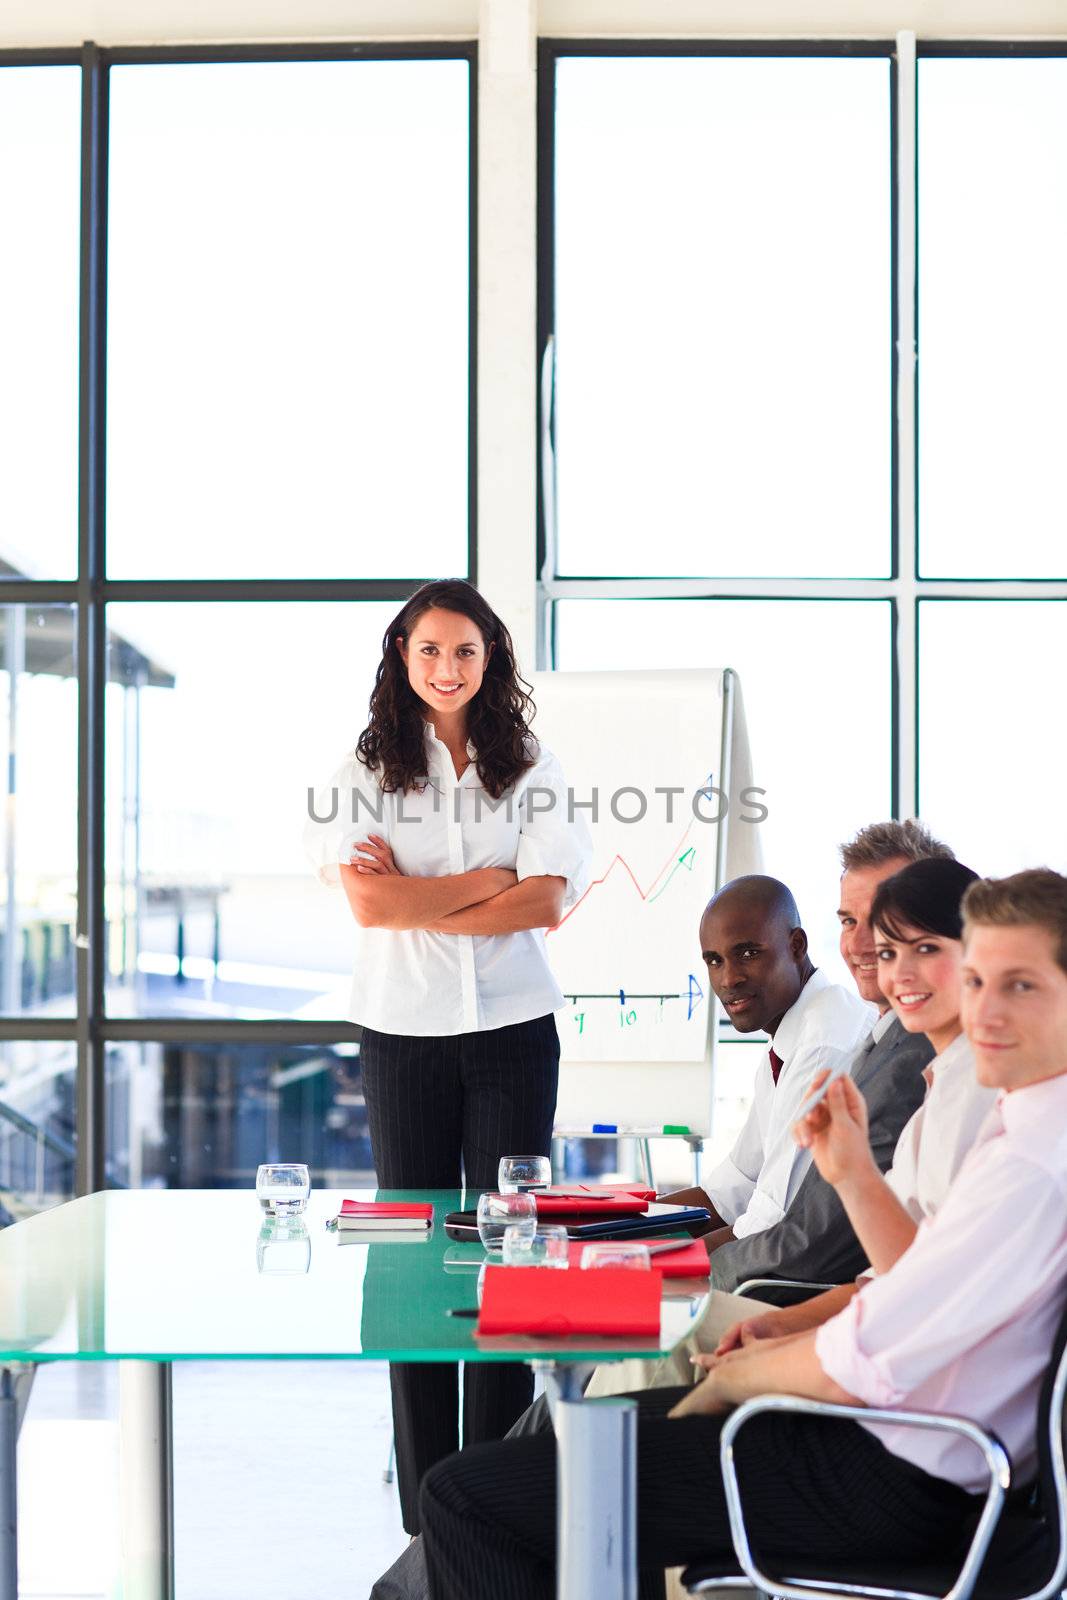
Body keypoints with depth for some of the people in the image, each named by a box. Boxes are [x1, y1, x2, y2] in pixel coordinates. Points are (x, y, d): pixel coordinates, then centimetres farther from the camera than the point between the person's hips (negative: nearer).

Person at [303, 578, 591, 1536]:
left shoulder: (530, 768, 5)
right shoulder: (368, 770, 3)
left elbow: (549, 902, -7)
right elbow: (368, 902, -10)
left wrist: (417, 900, -10)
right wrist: (496, 878, -9)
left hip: (513, 1026, 0)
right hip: (404, 1028, 0)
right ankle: (426, 1508, 12)